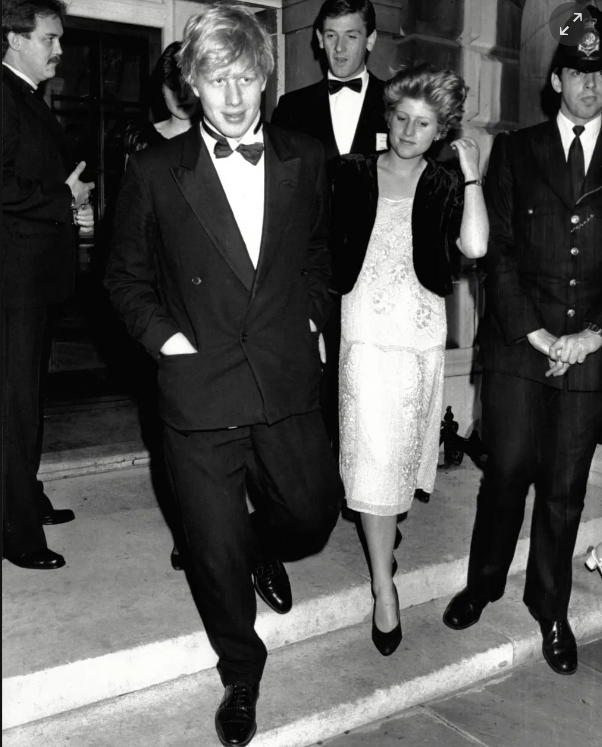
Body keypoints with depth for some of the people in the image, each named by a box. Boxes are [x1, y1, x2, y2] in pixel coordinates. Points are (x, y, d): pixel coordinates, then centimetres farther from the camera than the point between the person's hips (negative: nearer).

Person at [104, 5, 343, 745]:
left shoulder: (305, 159, 4)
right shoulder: (155, 171, -4)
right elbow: (126, 275, 6)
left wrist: (311, 315, 7)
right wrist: (162, 334, -7)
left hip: (288, 379, 3)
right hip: (199, 390, -2)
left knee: (313, 515, 14)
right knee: (216, 550, 9)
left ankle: (264, 549, 52)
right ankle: (241, 672, 35)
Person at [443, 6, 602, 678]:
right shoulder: (514, 151, 8)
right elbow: (498, 251, 0)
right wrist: (539, 335, -8)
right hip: (518, 344, -1)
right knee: (507, 472, 3)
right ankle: (483, 583, 27)